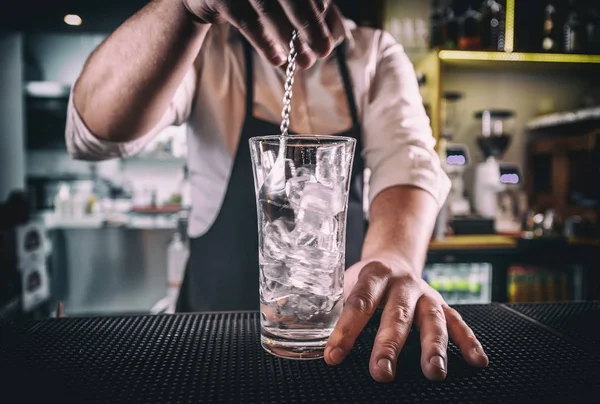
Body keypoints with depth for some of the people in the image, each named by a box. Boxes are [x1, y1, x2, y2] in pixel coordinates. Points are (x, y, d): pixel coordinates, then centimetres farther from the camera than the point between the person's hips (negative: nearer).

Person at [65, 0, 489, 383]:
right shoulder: (207, 45, -6)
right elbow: (96, 132, -22)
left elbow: (406, 159, -17)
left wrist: (394, 259, -38)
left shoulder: (378, 56, -1)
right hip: (219, 317, -1)